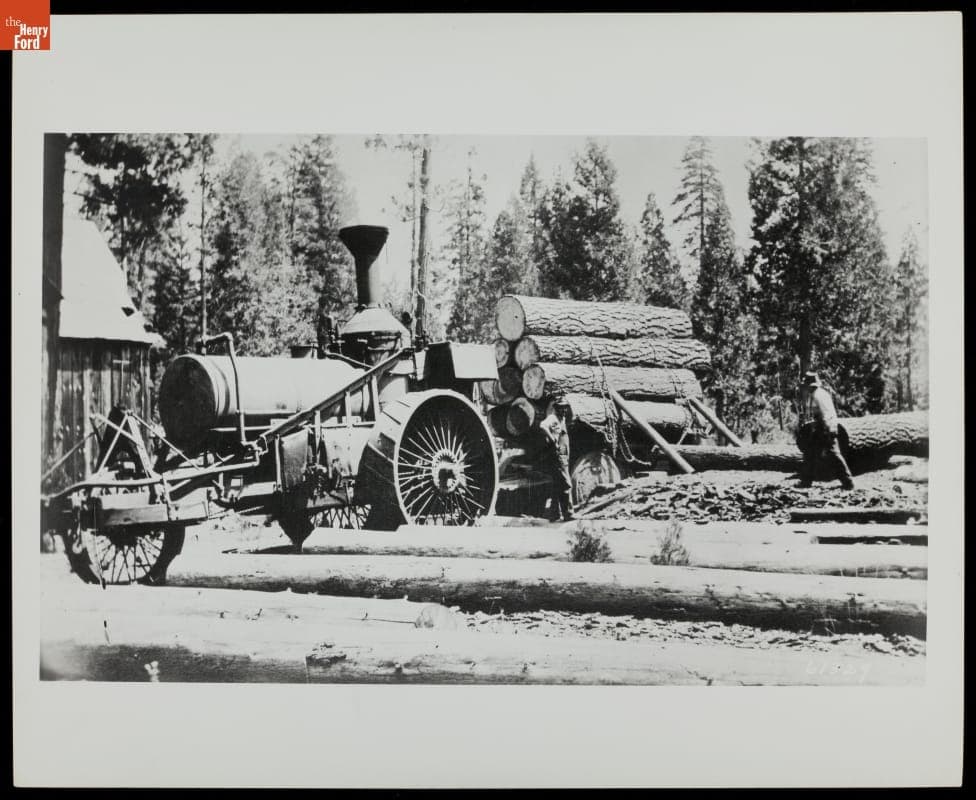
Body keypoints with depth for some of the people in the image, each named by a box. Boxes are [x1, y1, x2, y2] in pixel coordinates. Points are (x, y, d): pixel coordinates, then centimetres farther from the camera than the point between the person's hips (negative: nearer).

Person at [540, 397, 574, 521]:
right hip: (557, 456, -10)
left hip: (563, 457, 10)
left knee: (558, 487, 11)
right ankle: (568, 514, -8)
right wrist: (553, 440, -26)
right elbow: (543, 426, -31)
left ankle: (555, 515, 15)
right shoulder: (552, 418, -9)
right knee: (566, 485, -10)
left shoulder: (562, 420, 20)